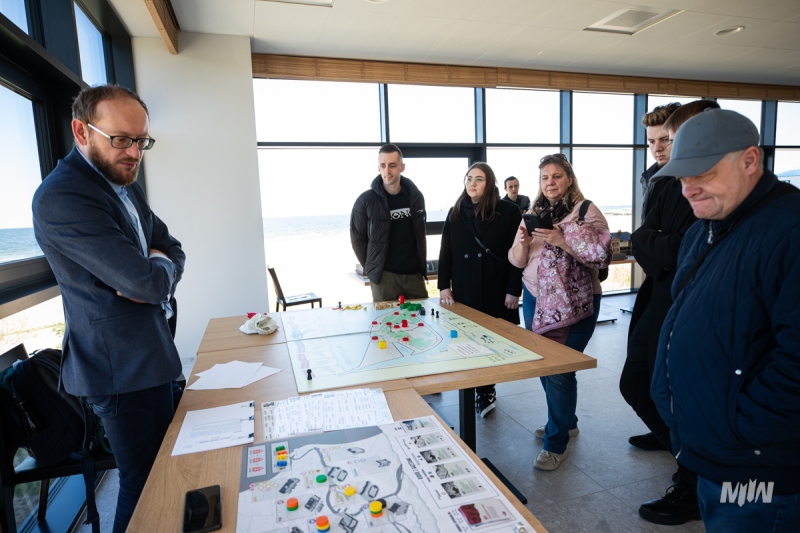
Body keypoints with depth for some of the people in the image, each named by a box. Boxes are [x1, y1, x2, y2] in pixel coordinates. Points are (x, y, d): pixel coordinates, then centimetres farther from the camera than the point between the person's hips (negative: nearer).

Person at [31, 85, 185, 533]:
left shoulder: (125, 184, 9)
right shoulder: (62, 198, -21)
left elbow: (173, 250, 11)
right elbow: (148, 280, -29)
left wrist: (153, 277, -11)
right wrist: (159, 269, -5)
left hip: (152, 353, 9)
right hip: (122, 368, -9)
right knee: (145, 484, 5)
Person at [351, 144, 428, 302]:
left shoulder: (415, 196, 4)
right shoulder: (366, 200, -8)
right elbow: (357, 239, 0)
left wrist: (423, 265, 12)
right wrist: (372, 269, 1)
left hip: (414, 274, 3)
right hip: (384, 276, -3)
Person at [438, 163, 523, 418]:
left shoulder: (508, 211, -3)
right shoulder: (456, 213, 8)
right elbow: (445, 252, 7)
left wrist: (514, 290, -10)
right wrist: (444, 286, -1)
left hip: (497, 292, -2)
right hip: (464, 292, 3)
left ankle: (486, 392, 24)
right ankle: (484, 393, 19)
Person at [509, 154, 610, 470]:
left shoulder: (586, 211, -6)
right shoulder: (535, 213, 11)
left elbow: (602, 255, -17)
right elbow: (518, 260, 9)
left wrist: (562, 240, -24)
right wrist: (522, 240, -12)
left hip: (573, 303, -6)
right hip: (537, 299, 6)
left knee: (559, 370, -5)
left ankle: (556, 444, 11)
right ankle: (565, 422, 37)